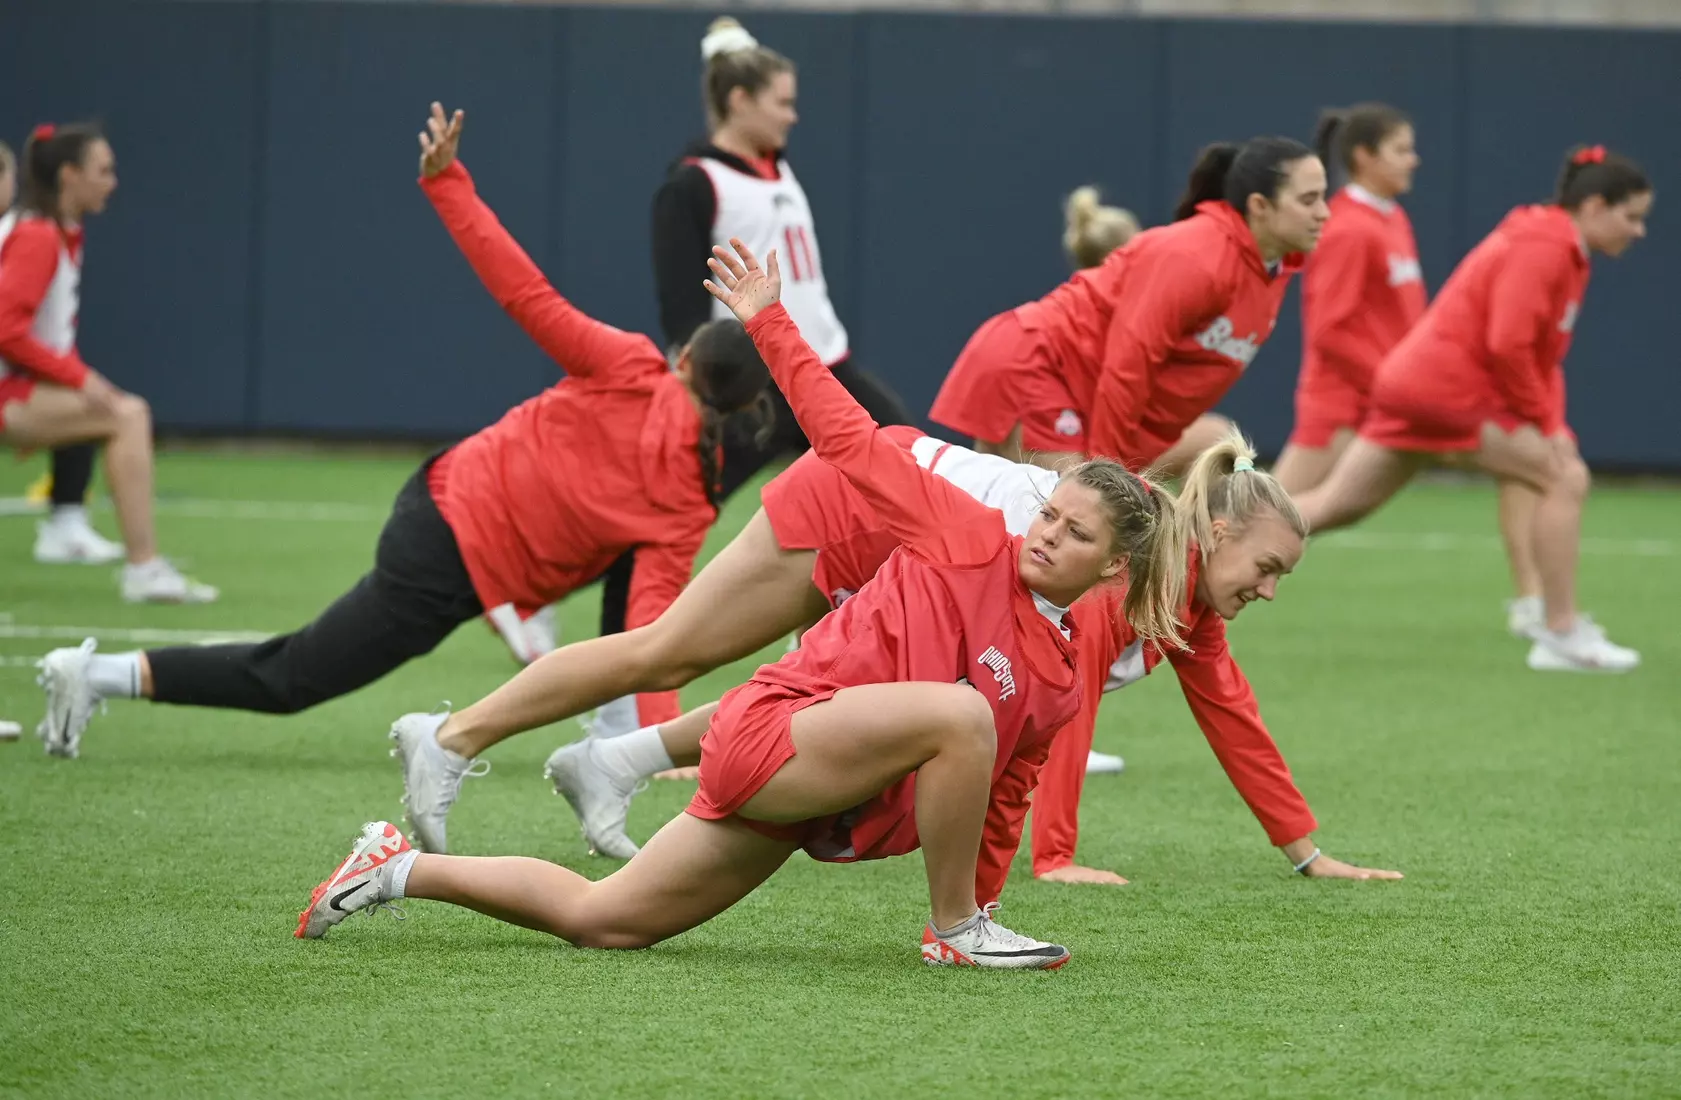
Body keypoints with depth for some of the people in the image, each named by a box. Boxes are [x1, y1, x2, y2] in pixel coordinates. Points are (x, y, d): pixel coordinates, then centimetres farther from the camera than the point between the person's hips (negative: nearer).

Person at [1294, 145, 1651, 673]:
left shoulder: (1567, 253, 16)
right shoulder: (1543, 249, -15)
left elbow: (1543, 354, 19)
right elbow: (1508, 345, -22)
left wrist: (1552, 425, 6)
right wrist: (1544, 421, -13)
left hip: (1413, 383, 10)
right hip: (1451, 386, -10)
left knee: (1334, 506, 12)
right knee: (1565, 479, -8)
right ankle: (1561, 635, -5)